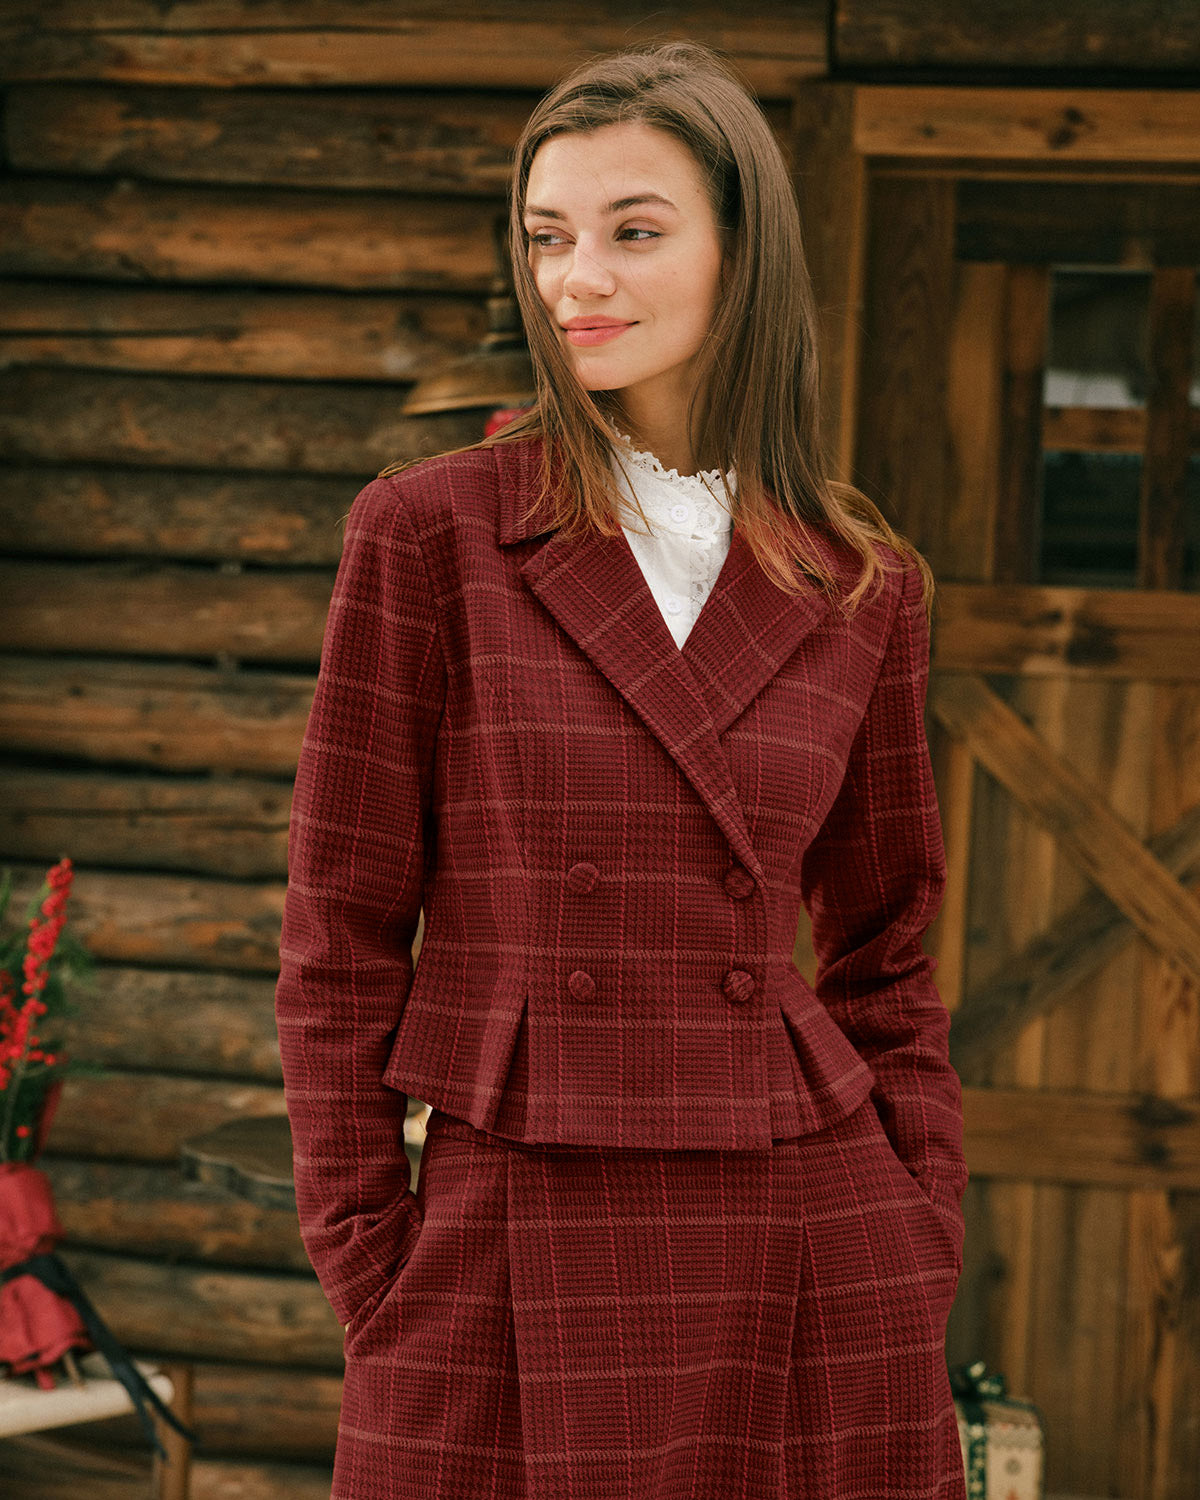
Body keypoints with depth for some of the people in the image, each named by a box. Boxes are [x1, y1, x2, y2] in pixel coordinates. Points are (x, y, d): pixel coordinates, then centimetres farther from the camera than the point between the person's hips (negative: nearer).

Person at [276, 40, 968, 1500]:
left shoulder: (862, 586, 6)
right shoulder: (429, 535, -1)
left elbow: (883, 953, 13)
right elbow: (341, 940, 0)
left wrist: (920, 1264, 4)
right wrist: (372, 1286, -4)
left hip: (810, 1267, 2)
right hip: (511, 1265, -2)